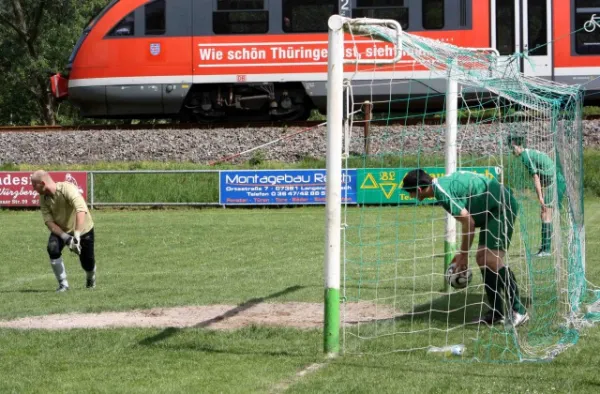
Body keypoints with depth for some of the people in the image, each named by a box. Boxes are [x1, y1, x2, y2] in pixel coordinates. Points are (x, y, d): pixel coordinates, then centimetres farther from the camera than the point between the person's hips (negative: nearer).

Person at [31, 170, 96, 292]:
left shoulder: (67, 189, -32)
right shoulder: (43, 199, -13)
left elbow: (81, 210, -44)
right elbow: (49, 222, -18)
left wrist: (77, 235, -53)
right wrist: (66, 238, -33)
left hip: (83, 229, -3)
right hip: (61, 230, 3)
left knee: (88, 264, 2)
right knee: (53, 248, -26)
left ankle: (90, 278, 41)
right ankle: (63, 284, -11)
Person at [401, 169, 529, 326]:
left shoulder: (442, 192, -19)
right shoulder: (444, 183, 12)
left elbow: (469, 222, -18)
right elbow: (469, 221, 17)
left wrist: (463, 255, -8)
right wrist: (462, 253, 19)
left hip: (502, 207, -10)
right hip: (493, 210, 10)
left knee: (492, 259, -15)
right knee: (482, 258, 9)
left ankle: (519, 311, -11)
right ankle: (496, 313, 12)